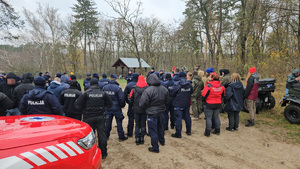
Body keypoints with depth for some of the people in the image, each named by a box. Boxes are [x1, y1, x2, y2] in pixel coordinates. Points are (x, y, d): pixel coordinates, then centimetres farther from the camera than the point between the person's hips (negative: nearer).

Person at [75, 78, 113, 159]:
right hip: (100, 117, 1)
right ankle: (103, 153, 17)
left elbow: (77, 105, -9)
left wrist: (84, 108, 10)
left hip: (89, 118, -1)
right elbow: (110, 104, 5)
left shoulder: (86, 93, -8)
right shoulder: (103, 93, -2)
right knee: (102, 134, 8)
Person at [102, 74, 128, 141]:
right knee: (119, 122, 4)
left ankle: (106, 136, 23)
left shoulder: (104, 87, 1)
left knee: (108, 122, 14)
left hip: (108, 108, 5)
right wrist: (122, 105, 0)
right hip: (116, 108, -4)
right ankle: (121, 136, 11)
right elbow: (121, 98, -17)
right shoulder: (118, 88, -16)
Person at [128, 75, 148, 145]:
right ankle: (142, 139, 18)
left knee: (137, 125, 13)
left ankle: (137, 139, 15)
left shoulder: (134, 89, -9)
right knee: (143, 124, 13)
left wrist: (133, 105, 14)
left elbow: (130, 99, -4)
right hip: (144, 110, 0)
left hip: (136, 110, 0)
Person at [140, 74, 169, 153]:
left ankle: (155, 147, 16)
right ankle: (162, 141, 46)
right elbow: (166, 101, 9)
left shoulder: (148, 91, -25)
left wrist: (146, 108, 0)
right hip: (161, 111, 7)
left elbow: (142, 104, -21)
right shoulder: (164, 89, -4)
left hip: (152, 113, -7)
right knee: (160, 127, 27)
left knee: (153, 130, 6)